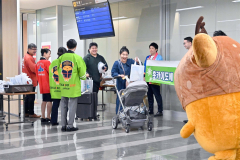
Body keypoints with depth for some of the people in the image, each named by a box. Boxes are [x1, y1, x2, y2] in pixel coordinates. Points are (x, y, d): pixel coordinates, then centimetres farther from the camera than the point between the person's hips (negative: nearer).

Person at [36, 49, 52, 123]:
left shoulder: (38, 63, 12)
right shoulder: (47, 62, -12)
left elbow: (37, 74, 16)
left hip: (42, 85, 8)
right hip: (48, 85, -8)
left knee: (44, 101, 12)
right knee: (49, 101, -4)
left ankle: (43, 117, 14)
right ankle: (48, 118, -4)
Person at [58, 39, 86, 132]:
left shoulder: (61, 57, 2)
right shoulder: (77, 58, -8)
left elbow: (58, 70, 7)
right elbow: (82, 73, -6)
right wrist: (84, 77, 16)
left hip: (63, 86, 4)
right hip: (74, 86, -4)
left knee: (63, 105, 12)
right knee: (72, 105, 3)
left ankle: (63, 125, 17)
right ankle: (70, 126, 5)